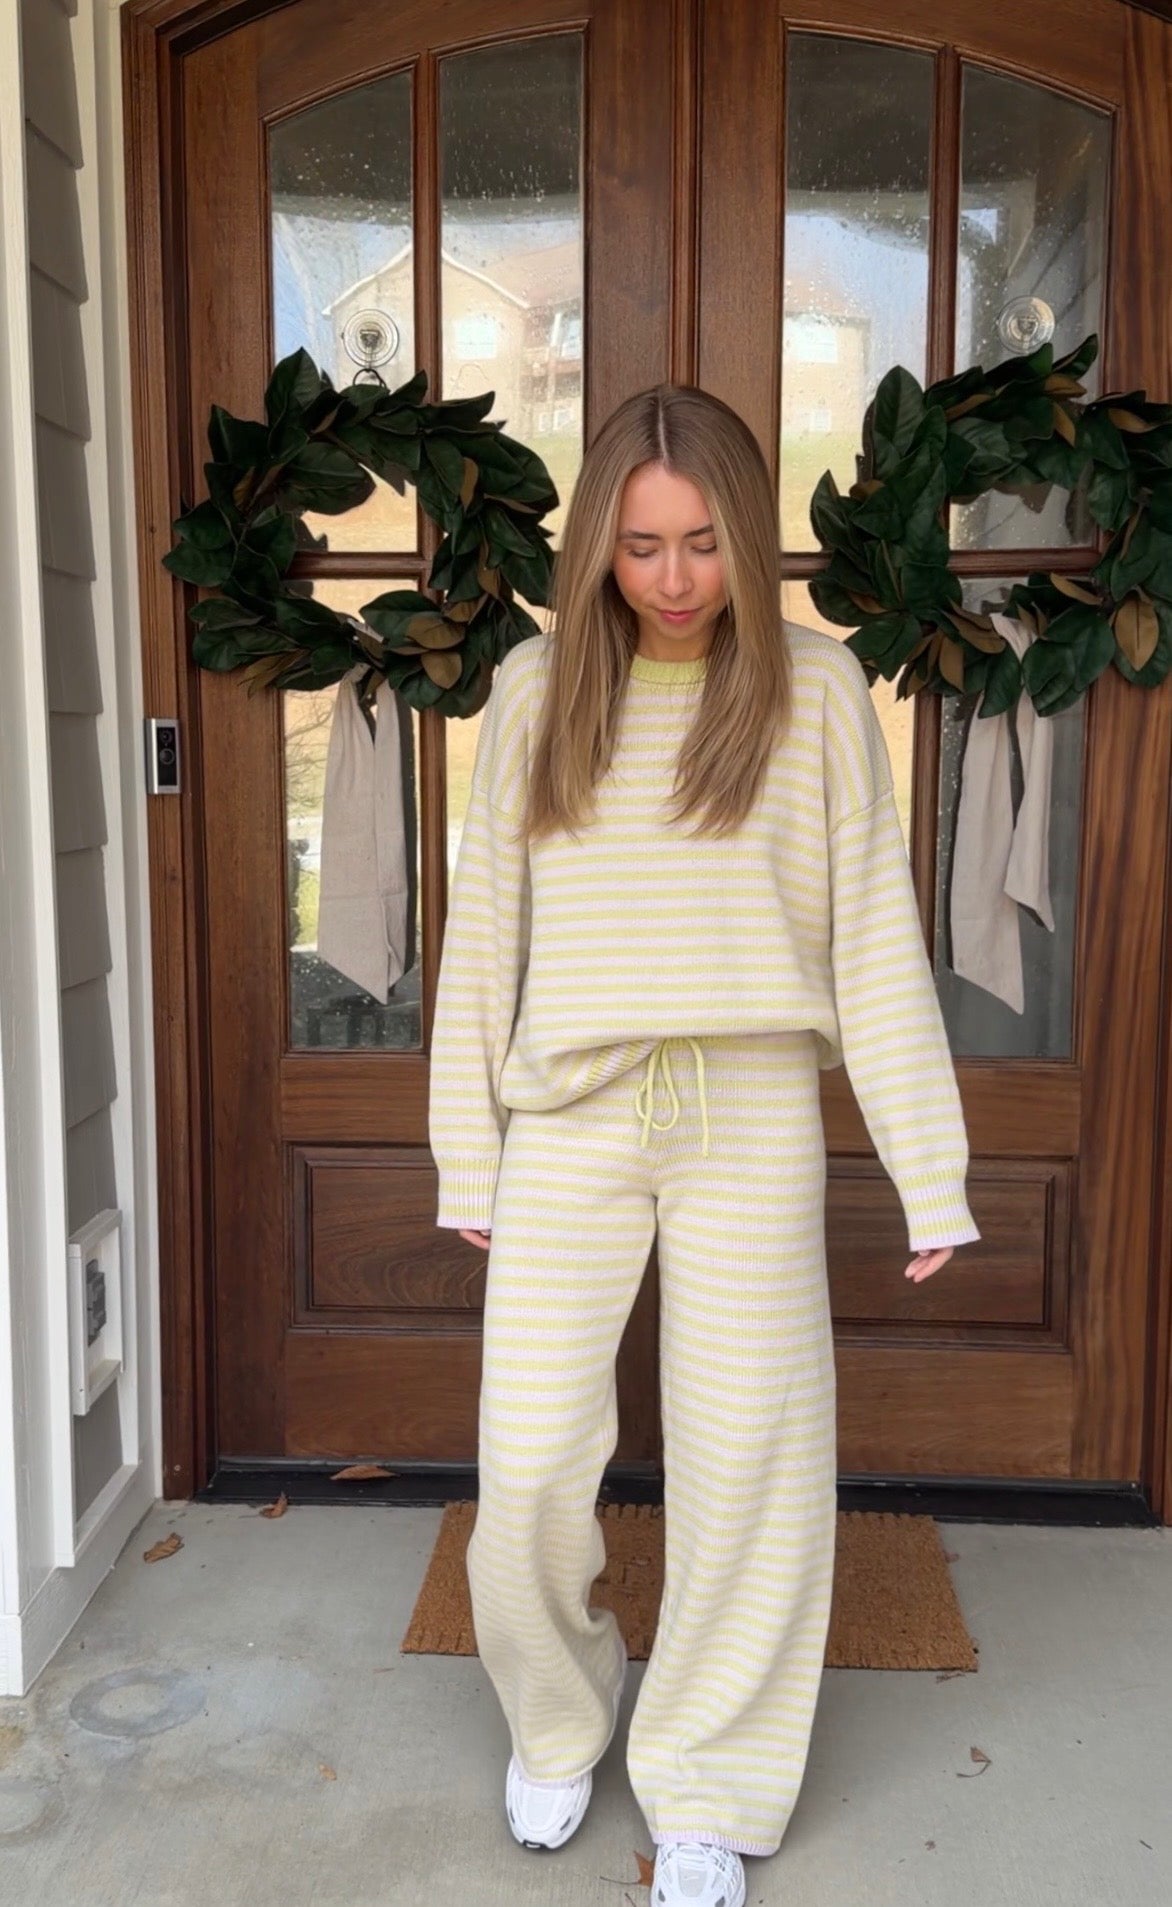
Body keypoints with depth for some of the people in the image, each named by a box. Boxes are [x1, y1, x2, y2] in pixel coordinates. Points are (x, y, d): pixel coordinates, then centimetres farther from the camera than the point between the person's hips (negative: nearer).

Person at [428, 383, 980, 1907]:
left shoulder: (817, 693, -1)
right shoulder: (536, 691, 3)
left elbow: (875, 935, -1)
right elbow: (484, 933, 6)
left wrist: (930, 1171, -3)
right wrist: (470, 1160, 5)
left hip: (753, 1115, -1)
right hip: (570, 1118, 1)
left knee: (744, 1456, 7)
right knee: (531, 1458, 3)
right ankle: (559, 1718, 35)